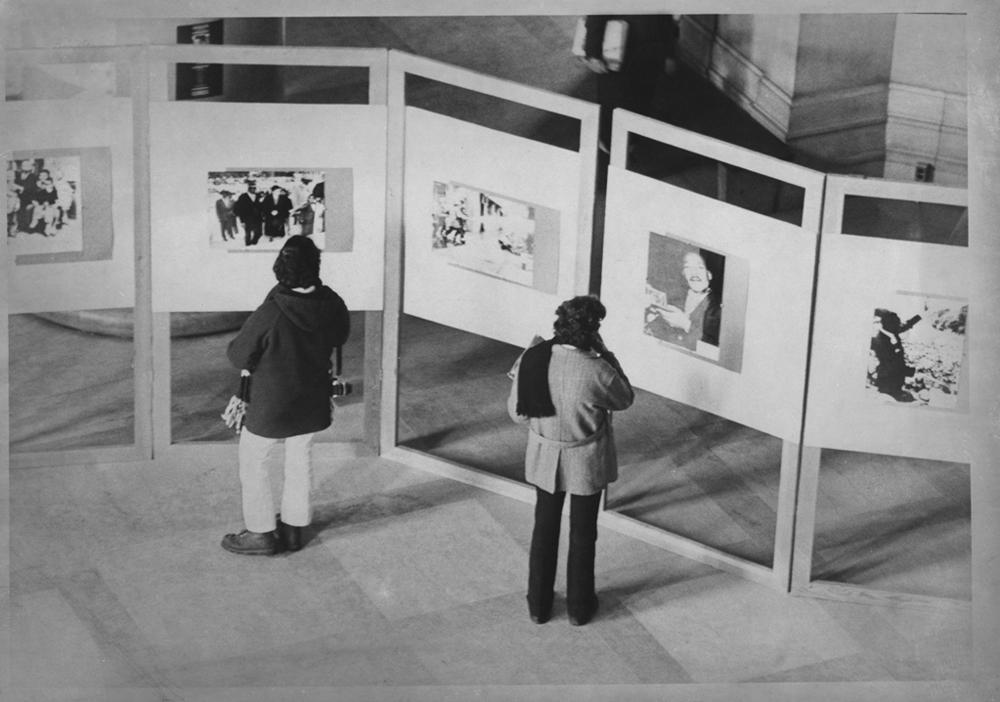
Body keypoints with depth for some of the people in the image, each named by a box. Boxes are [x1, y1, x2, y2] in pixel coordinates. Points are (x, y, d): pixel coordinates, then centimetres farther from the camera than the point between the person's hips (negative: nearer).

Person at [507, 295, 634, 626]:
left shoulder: (531, 359, -17)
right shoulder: (597, 372, -28)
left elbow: (516, 412, -5)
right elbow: (625, 399, -6)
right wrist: (605, 355, -6)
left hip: (544, 458, 3)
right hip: (585, 462, -3)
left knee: (544, 529, 21)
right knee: (582, 533, 17)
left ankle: (539, 605, 33)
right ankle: (579, 607, 33)